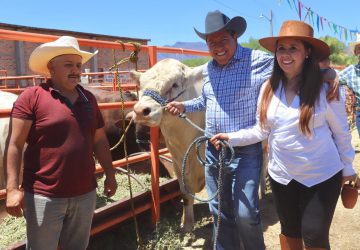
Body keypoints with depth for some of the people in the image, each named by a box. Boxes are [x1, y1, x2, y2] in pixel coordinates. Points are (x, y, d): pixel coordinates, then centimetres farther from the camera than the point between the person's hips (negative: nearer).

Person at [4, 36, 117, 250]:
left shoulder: (88, 99, 8)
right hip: (44, 196, -5)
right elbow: (15, 145, -10)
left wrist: (110, 174, 15)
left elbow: (100, 141, 15)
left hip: (85, 194, 5)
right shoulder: (32, 97, -8)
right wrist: (13, 188, -15)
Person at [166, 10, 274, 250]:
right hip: (213, 150, 6)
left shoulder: (260, 61, -11)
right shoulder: (209, 69, 10)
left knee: (246, 214, -3)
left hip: (246, 151, -6)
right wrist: (183, 106, 12)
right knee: (219, 211, 16)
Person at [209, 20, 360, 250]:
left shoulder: (326, 89, -13)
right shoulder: (268, 88, -4)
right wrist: (233, 137, -12)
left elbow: (341, 133, -3)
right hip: (281, 176, 4)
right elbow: (262, 130, 1)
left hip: (322, 177, -3)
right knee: (289, 231, 20)